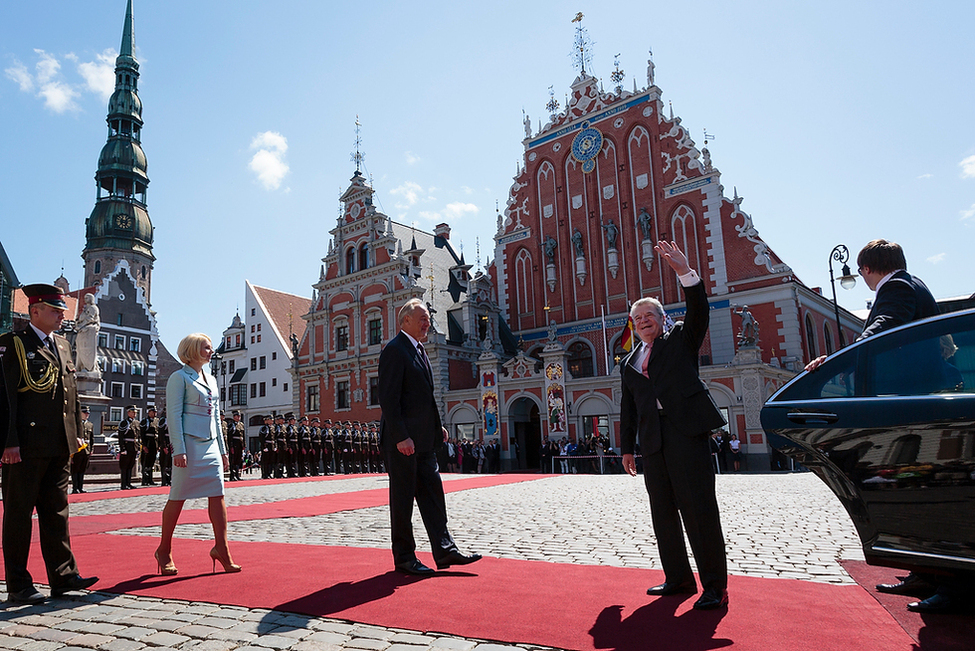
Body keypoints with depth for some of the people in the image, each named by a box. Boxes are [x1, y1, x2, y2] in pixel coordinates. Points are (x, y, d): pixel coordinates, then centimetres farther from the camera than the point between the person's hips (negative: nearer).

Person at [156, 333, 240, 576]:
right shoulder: (180, 377, -3)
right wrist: (179, 450, -17)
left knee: (217, 495, 1)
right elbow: (174, 415, -9)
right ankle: (164, 551, 17)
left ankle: (221, 549, 4)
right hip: (189, 442, -7)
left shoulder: (211, 379, 18)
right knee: (178, 497, 2)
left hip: (210, 444, 7)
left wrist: (222, 449, 18)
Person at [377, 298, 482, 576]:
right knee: (402, 498, 2)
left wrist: (437, 427, 13)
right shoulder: (394, 350, -11)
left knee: (432, 493, 10)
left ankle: (445, 551, 15)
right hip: (403, 441, -9)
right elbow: (388, 398, -17)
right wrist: (400, 437, -22)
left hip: (423, 440, 9)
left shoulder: (418, 350, 18)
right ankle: (404, 558, 14)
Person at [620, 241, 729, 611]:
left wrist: (685, 271, -19)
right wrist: (627, 448, 18)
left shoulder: (681, 340, 11)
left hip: (686, 430, -5)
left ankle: (715, 586, 1)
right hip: (652, 440, 5)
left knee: (699, 508, -7)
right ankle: (678, 578, 19)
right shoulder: (630, 362, 22)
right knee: (663, 512, 8)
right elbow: (628, 408, 22)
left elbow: (698, 310, -7)